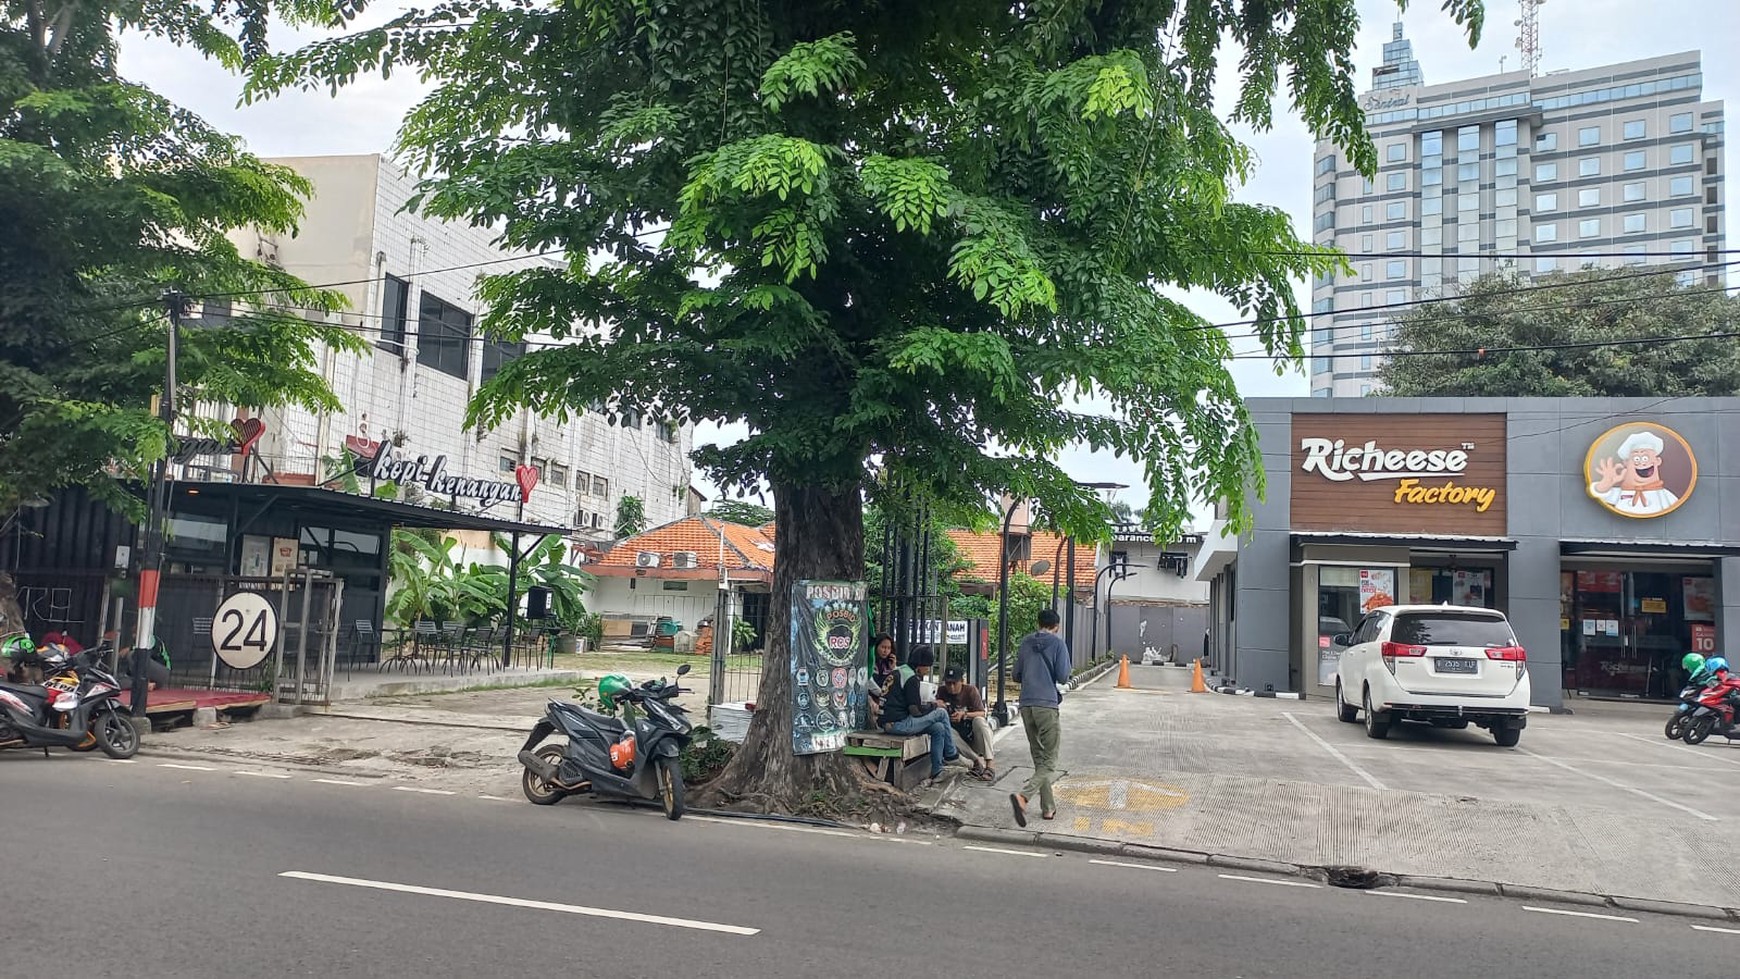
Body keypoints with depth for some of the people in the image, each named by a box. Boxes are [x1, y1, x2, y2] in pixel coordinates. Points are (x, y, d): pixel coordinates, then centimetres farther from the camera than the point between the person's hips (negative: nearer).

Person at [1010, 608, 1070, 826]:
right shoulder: (1057, 643, -2)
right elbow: (1063, 677, -6)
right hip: (1047, 705, -5)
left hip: (1026, 705, 6)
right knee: (1049, 763, -4)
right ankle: (1022, 796, -25)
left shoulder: (1025, 643, 12)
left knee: (1039, 759, 15)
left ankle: (1048, 807, 18)